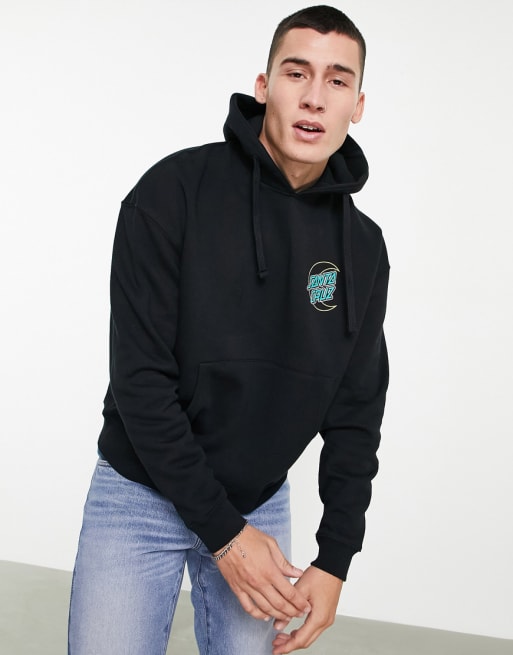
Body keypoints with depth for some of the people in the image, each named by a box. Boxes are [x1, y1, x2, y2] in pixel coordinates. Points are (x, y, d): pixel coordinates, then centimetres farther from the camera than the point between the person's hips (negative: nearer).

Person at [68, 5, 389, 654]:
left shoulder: (363, 248, -2)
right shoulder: (176, 191, -15)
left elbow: (355, 412, 2)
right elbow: (139, 376, -18)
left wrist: (334, 559, -5)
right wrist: (223, 533, -18)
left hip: (262, 503, 4)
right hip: (140, 492, -3)